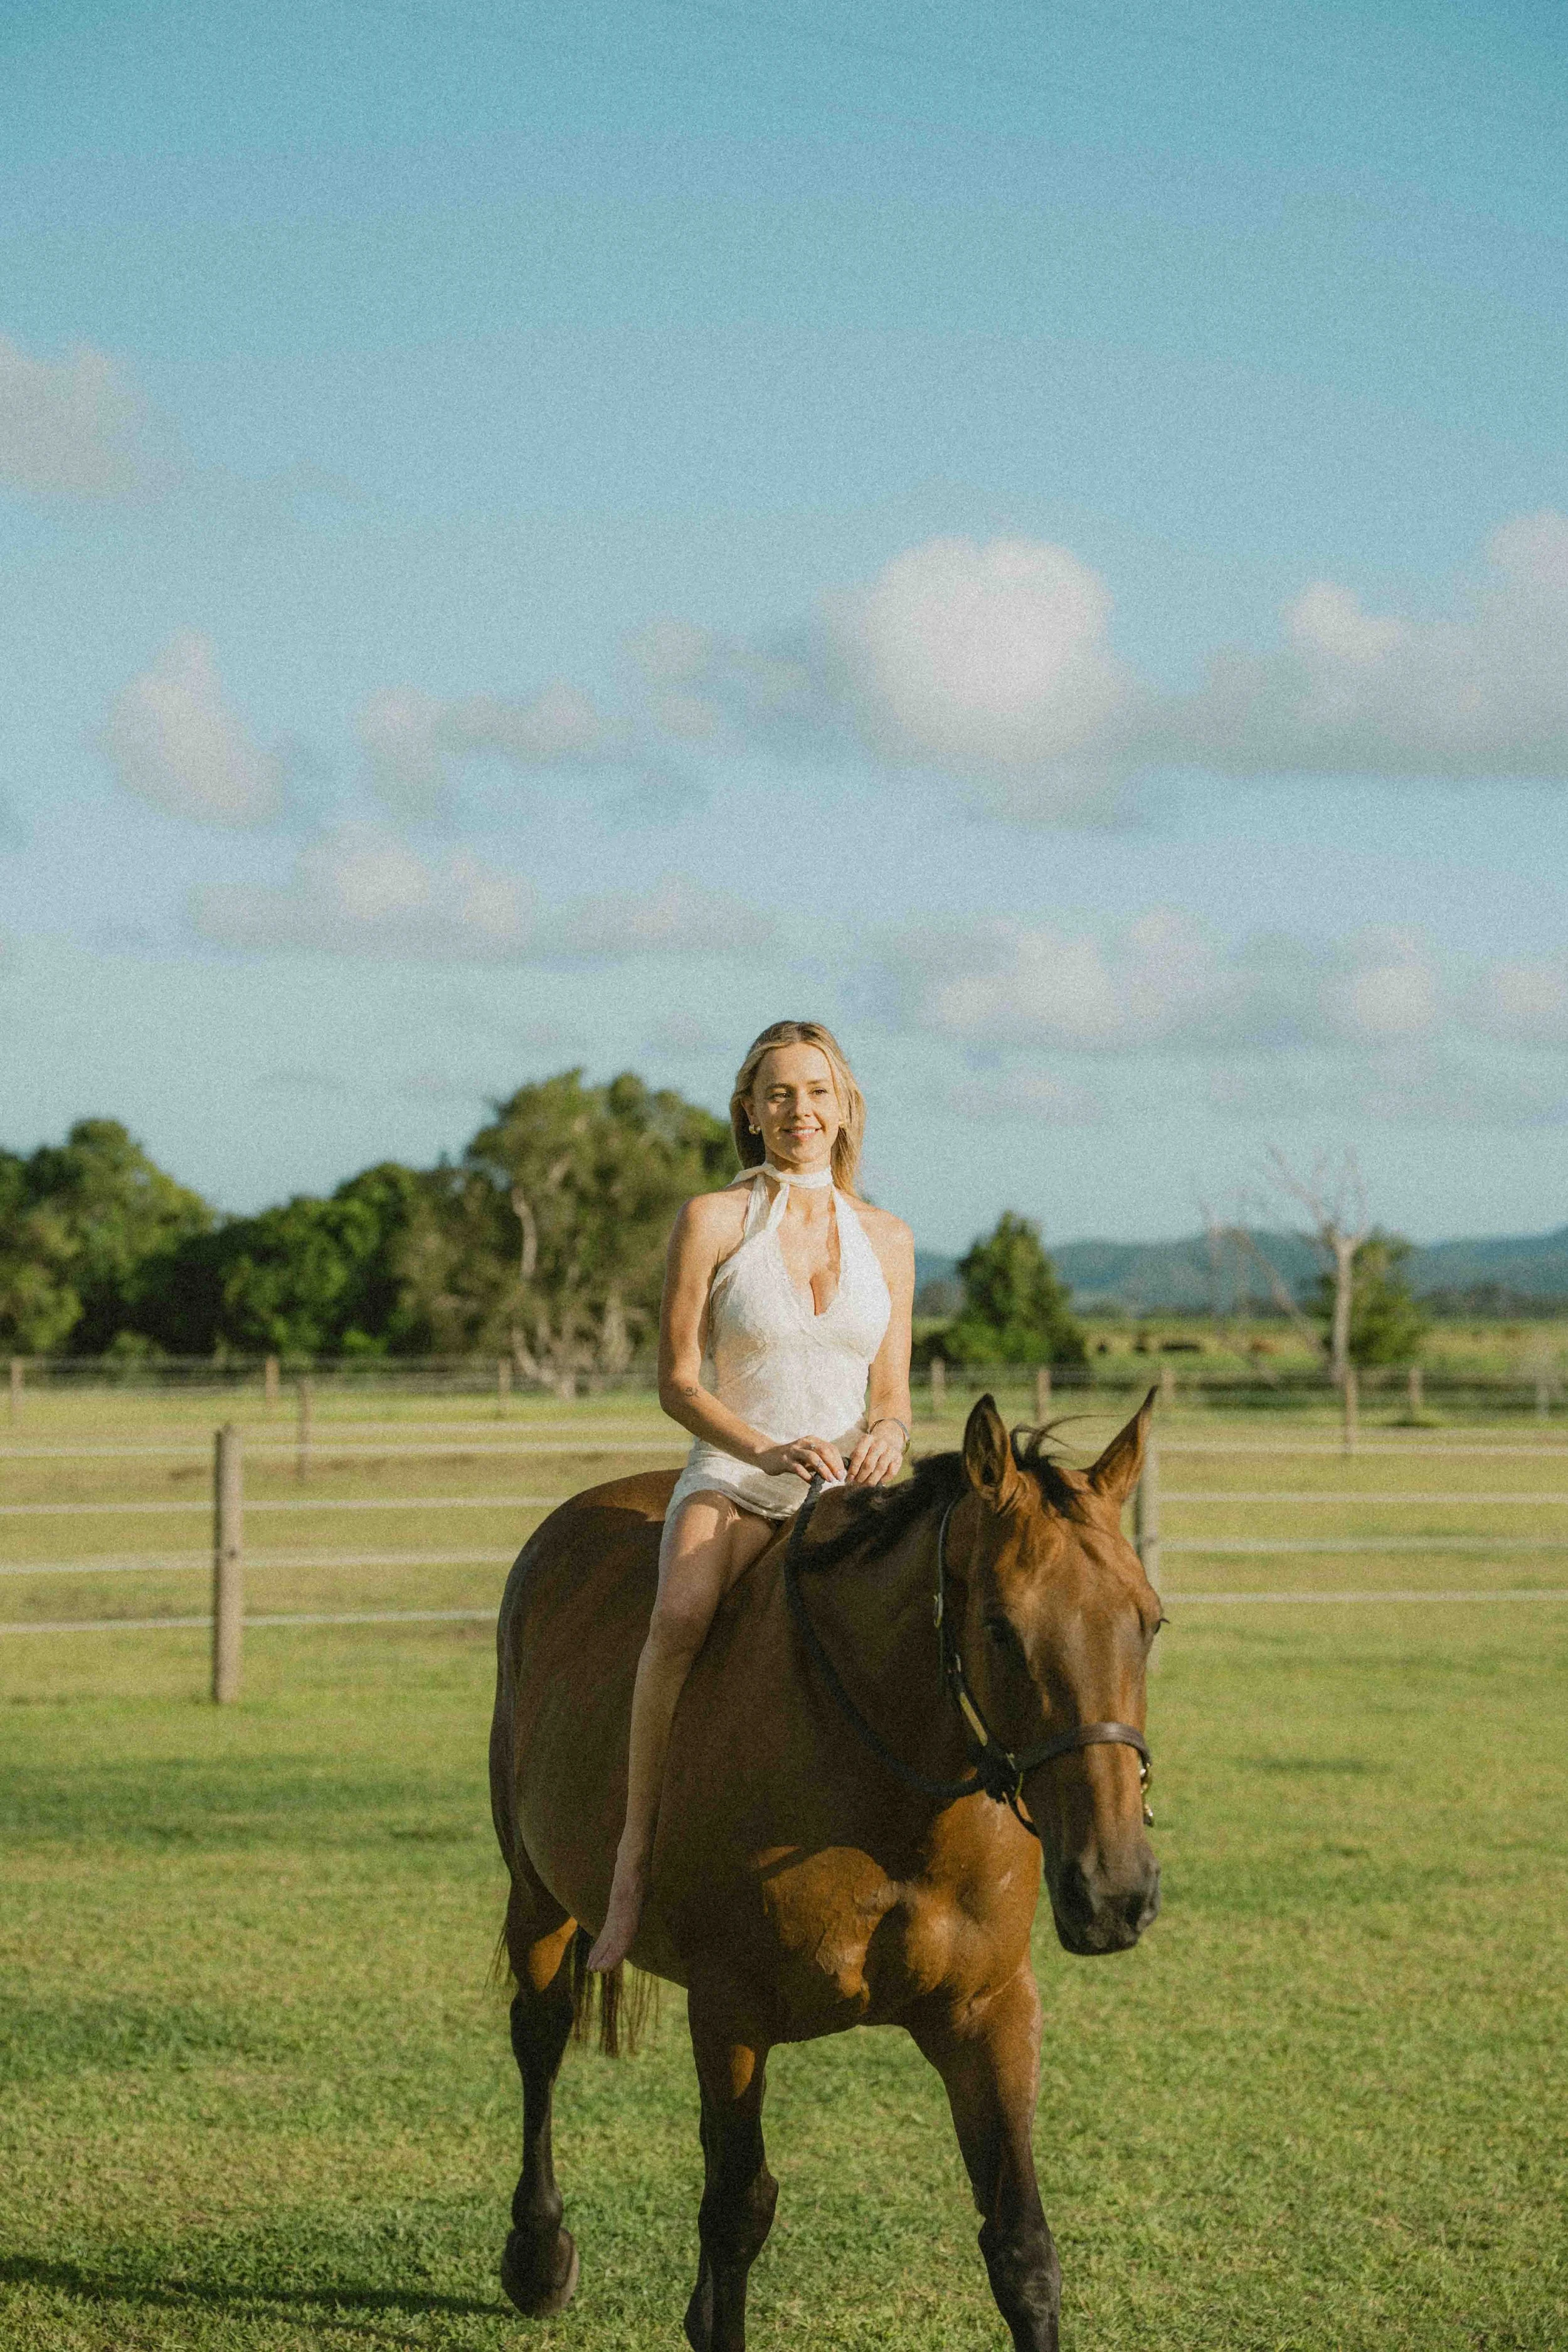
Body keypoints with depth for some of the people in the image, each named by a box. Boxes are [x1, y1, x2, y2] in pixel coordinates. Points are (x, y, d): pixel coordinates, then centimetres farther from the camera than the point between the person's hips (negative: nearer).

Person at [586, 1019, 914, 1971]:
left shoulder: (887, 1239, 12)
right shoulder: (712, 1221, 2)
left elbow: (893, 1395, 13)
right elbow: (677, 1382, -1)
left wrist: (884, 1437, -12)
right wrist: (766, 1450, -18)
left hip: (846, 1489, 3)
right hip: (729, 1478, -3)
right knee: (683, 1615, -36)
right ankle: (638, 1851, -27)